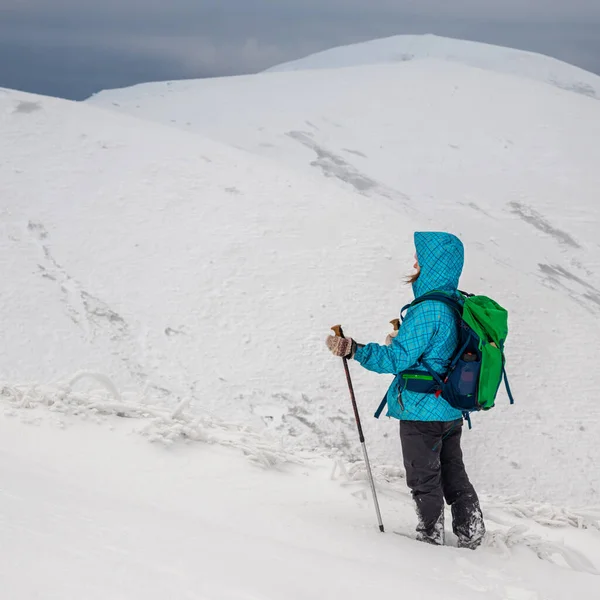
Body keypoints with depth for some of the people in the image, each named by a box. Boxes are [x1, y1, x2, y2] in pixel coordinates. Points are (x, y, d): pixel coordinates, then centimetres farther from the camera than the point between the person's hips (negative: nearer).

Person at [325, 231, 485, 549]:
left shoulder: (427, 310, -24)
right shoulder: (458, 304, 4)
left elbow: (397, 359, -26)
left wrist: (353, 350, -32)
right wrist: (402, 343, 22)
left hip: (422, 412, -9)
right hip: (452, 411, 9)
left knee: (425, 481, 9)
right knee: (453, 473, 22)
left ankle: (431, 538, 21)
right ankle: (470, 533, 29)